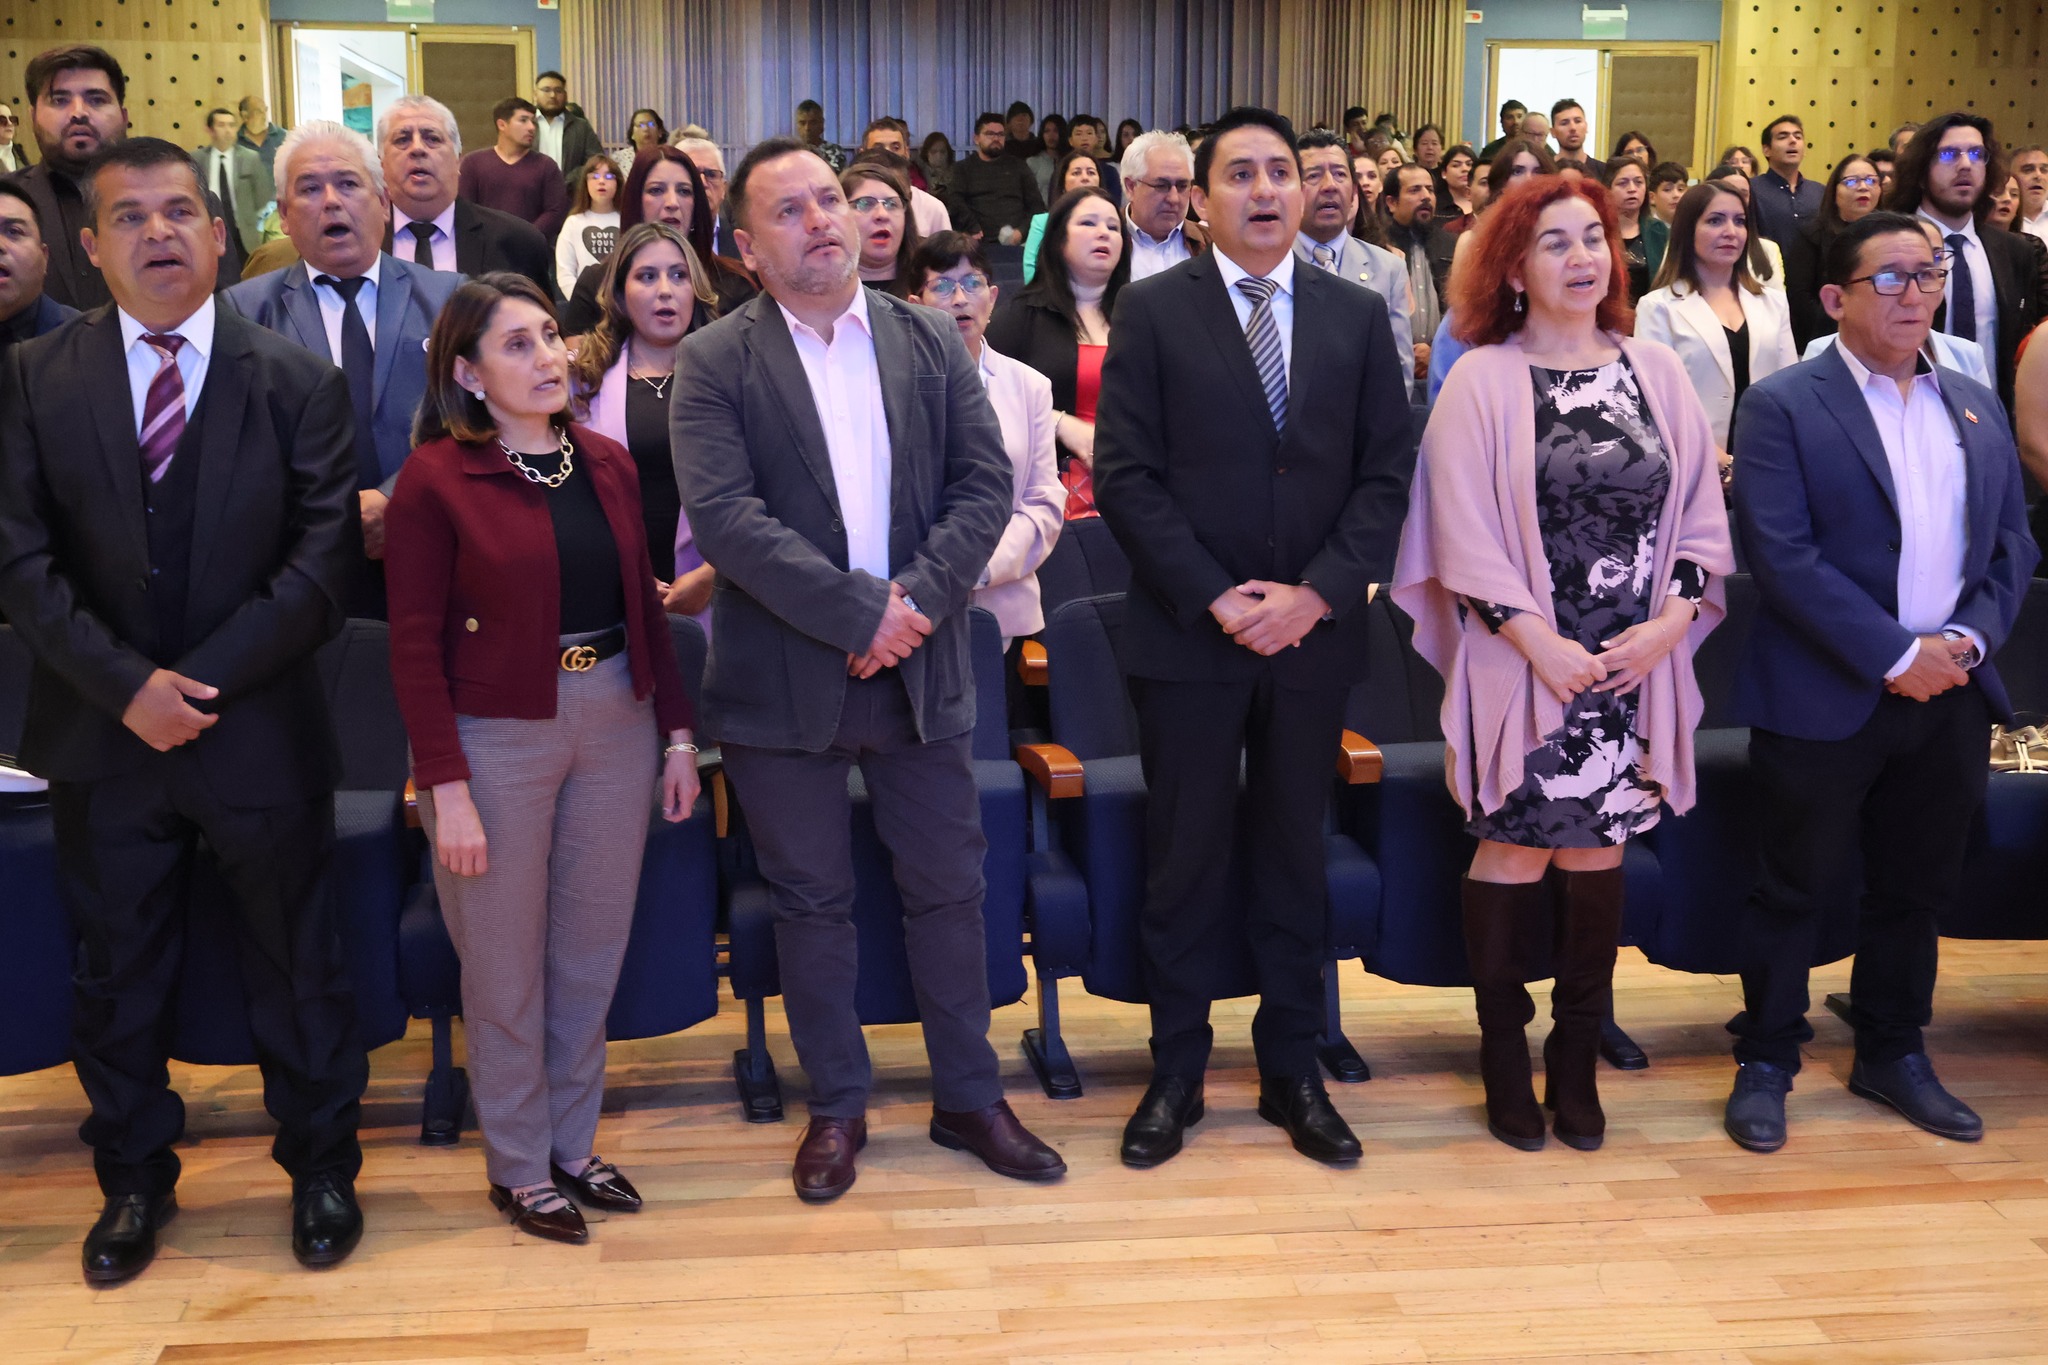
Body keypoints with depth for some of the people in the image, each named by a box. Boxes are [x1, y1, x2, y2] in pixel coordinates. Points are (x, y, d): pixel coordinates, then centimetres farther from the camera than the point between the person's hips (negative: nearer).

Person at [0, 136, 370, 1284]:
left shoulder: (299, 382, -1)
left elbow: (325, 556, -8)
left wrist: (197, 681, -14)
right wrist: (125, 683, -15)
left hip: (261, 733, -1)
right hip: (102, 733, 2)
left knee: (299, 968, 11)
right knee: (118, 973, 15)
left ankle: (322, 1169, 30)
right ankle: (135, 1180, 34)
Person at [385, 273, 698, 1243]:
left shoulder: (606, 464, 7)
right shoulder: (436, 480, -8)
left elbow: (644, 606, 11)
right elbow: (415, 645, -10)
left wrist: (677, 733, 7)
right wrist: (447, 788, -14)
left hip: (616, 726, 5)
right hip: (497, 738, -5)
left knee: (592, 954, 12)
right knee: (506, 969, 7)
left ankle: (573, 1145, 29)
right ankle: (517, 1167, 24)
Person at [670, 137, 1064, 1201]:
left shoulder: (930, 340, 6)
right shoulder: (714, 363, -4)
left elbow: (983, 483, 0)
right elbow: (724, 515, -16)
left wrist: (919, 597, -15)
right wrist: (859, 611, -20)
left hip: (919, 671, 2)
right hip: (784, 683, -2)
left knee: (948, 889, 11)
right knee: (811, 905, 10)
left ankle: (969, 1097, 28)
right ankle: (836, 1107, 27)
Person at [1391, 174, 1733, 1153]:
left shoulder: (1657, 374, 7)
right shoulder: (1482, 382, -4)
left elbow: (1702, 517, 7)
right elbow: (1465, 537, -9)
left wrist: (1671, 621, -7)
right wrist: (1544, 644, -14)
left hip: (1635, 665, 3)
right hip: (1522, 662, -3)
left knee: (1597, 851, 9)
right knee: (1515, 850, 3)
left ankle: (1577, 1062, 21)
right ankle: (1504, 1059, 18)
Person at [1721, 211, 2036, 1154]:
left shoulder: (1976, 407, 12)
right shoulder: (1784, 406, -7)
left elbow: (2012, 543, 11)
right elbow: (1784, 556, -15)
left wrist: (1967, 638, -7)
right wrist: (1895, 654, -17)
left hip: (1951, 694, 6)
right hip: (1826, 701, -5)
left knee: (1917, 888, 15)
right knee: (1800, 887, 5)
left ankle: (1893, 1055, 31)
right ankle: (1765, 1062, 19)